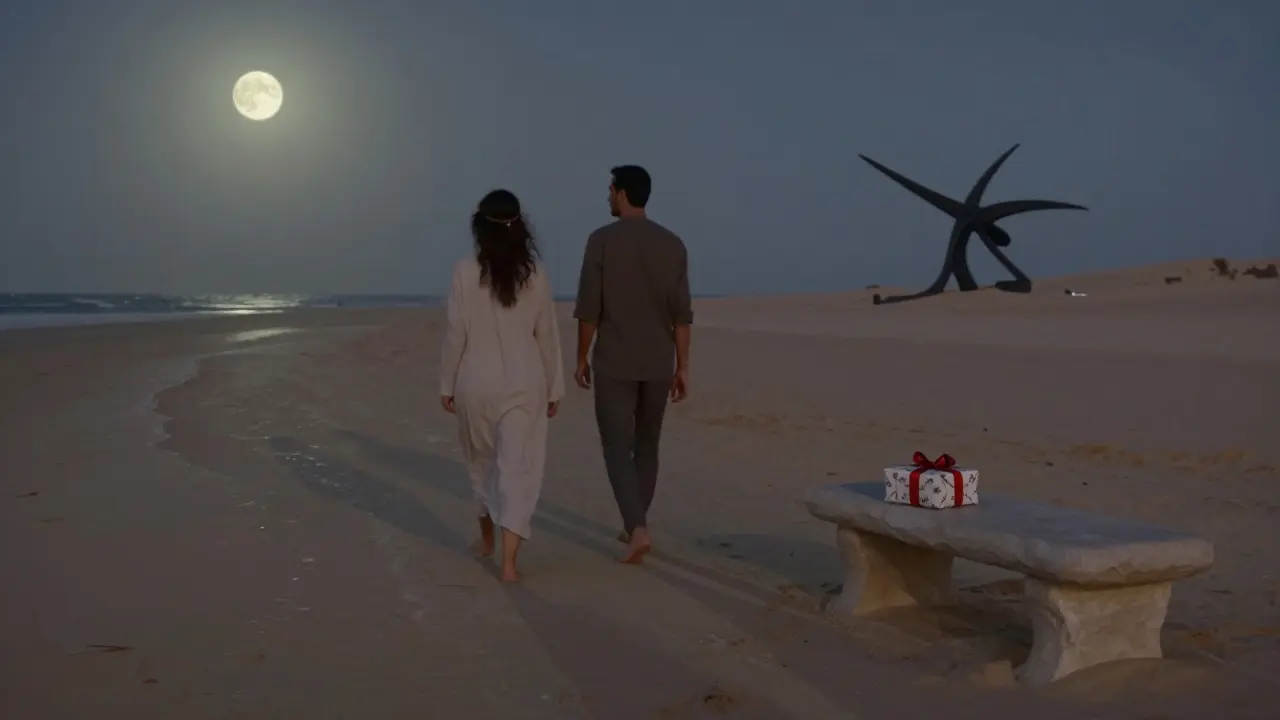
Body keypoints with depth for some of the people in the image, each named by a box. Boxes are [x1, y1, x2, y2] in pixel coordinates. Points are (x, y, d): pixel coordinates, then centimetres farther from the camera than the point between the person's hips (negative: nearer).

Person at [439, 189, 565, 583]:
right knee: (518, 467, 0)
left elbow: (456, 334, -6)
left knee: (482, 461, 21)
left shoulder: (465, 271, -8)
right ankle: (509, 560, -8)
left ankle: (487, 537, 39)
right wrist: (554, 387, 9)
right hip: (523, 383, 0)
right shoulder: (535, 274, -4)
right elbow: (547, 335, 0)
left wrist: (447, 384, 4)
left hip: (476, 382, 0)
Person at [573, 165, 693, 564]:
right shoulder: (673, 244, 2)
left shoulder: (601, 240, -9)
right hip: (658, 364, 4)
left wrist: (581, 359, 3)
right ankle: (636, 525, 26)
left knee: (618, 449, -1)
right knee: (646, 446, 18)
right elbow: (681, 314, -1)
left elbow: (588, 307, -9)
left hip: (614, 363, -4)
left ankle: (638, 529, -16)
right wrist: (682, 368, 4)